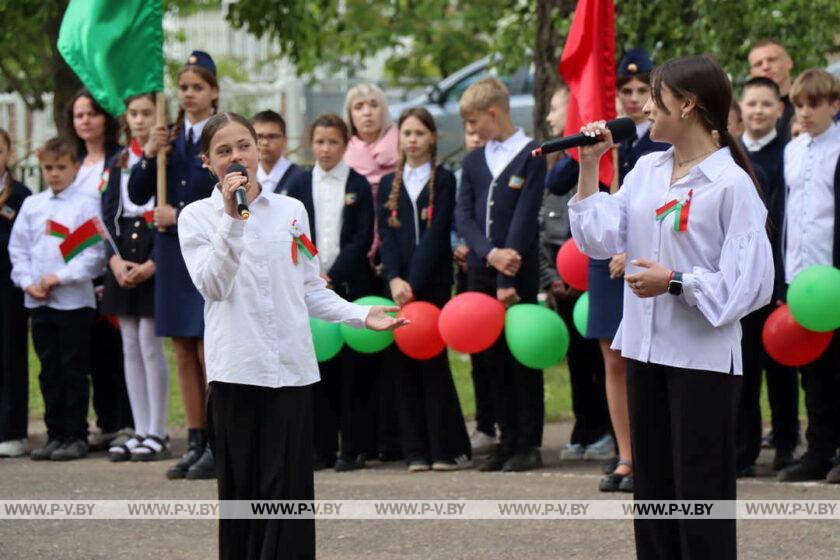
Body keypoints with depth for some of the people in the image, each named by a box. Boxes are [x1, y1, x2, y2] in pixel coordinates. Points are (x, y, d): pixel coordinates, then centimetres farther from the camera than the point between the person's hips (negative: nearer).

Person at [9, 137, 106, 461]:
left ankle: (76, 437, 5)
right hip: (38, 301, 5)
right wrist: (28, 283, -2)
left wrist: (60, 278, -14)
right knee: (49, 372, 9)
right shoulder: (31, 205, 10)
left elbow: (95, 252, -10)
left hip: (74, 299, -5)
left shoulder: (86, 205, -4)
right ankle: (55, 434, 14)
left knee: (74, 371, -1)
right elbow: (18, 248, 12)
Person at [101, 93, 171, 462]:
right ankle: (141, 432, 10)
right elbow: (108, 215, 9)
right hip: (123, 258, 6)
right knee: (131, 347, 6)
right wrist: (116, 260, -5)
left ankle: (158, 434, -2)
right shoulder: (118, 163, 13)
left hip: (156, 257, -6)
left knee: (150, 343, -8)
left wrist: (152, 263, -16)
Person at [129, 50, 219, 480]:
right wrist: (149, 154, -9)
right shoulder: (168, 137, 11)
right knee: (184, 352, 7)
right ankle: (195, 444, 12)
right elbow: (137, 195, 7)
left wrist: (181, 215, -11)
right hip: (173, 255, 6)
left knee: (210, 350, -7)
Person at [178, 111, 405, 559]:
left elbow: (311, 288, 15)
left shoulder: (291, 211, 11)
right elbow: (213, 286, -11)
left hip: (291, 369, 2)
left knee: (289, 490, -3)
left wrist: (361, 316, 3)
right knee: (241, 490, 3)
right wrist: (232, 217, -16)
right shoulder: (197, 217, 2)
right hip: (235, 370, -2)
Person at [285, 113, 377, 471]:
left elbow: (363, 239, -3)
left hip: (350, 285, -2)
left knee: (353, 368, -3)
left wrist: (332, 275, -11)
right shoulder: (300, 186, 11)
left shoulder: (359, 186, 3)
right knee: (318, 368, 1)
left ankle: (354, 448, 1)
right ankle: (322, 448, 5)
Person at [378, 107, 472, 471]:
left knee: (433, 362, -7)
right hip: (397, 286, 3)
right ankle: (416, 451, 4)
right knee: (404, 366, 1)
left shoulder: (443, 181, 2)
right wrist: (394, 279, -12)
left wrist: (413, 283, -15)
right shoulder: (388, 184, 13)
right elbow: (386, 236, 4)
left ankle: (449, 449, -2)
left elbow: (437, 234, -7)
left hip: (433, 283, -3)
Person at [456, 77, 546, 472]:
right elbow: (463, 216, 4)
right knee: (493, 358, 8)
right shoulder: (473, 162, 13)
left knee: (522, 358, -1)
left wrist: (507, 279, -18)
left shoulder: (531, 157, -6)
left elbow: (524, 218, -12)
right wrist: (490, 253, -15)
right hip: (481, 272, 6)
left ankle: (529, 444, 2)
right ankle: (507, 440, 13)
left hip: (518, 273, -6)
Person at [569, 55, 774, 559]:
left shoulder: (731, 184, -14)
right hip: (647, 347, 8)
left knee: (701, 490, -3)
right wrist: (589, 165, 2)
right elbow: (601, 238, 5)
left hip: (703, 355, -7)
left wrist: (675, 283, -20)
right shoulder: (646, 170, 8)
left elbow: (748, 283, -17)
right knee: (652, 487, 13)